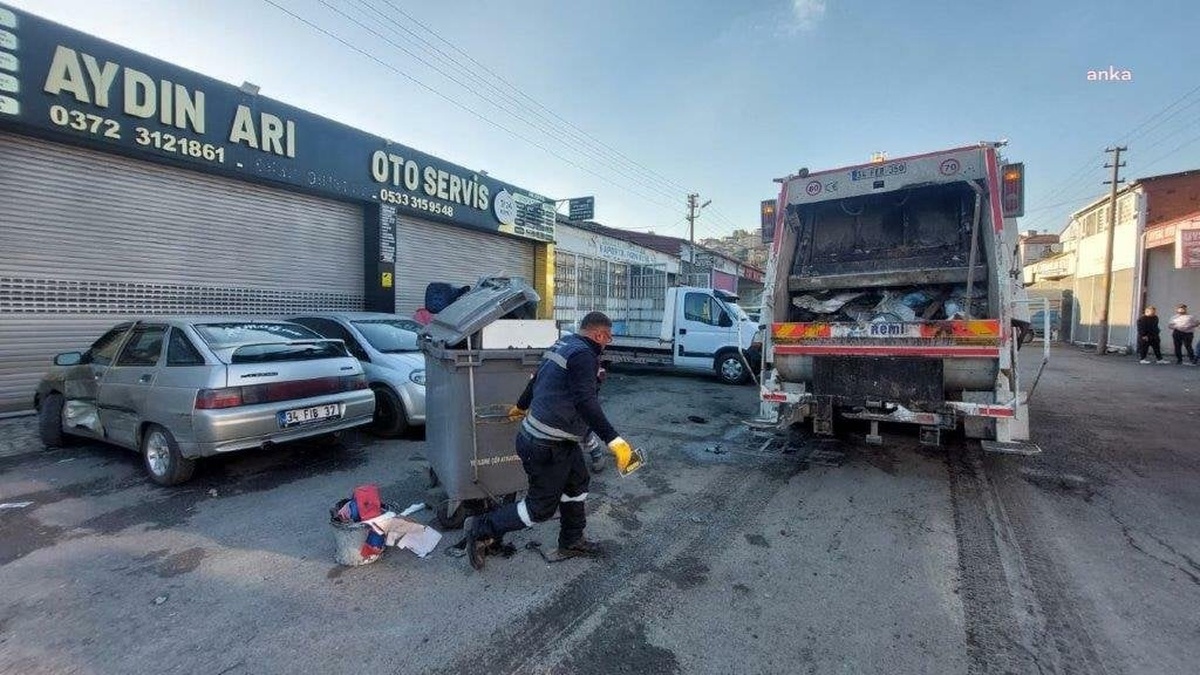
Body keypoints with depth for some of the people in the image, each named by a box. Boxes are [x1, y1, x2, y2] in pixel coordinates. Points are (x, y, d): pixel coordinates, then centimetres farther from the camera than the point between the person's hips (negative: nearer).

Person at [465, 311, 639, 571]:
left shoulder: (563, 344, 8)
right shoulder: (583, 355, -21)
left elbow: (537, 379, 22)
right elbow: (586, 403, -32)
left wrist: (521, 407, 37)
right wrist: (614, 441, -36)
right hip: (547, 447, -10)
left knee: (577, 483, 21)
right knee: (541, 506, 5)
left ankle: (571, 541, 35)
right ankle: (482, 529, 16)